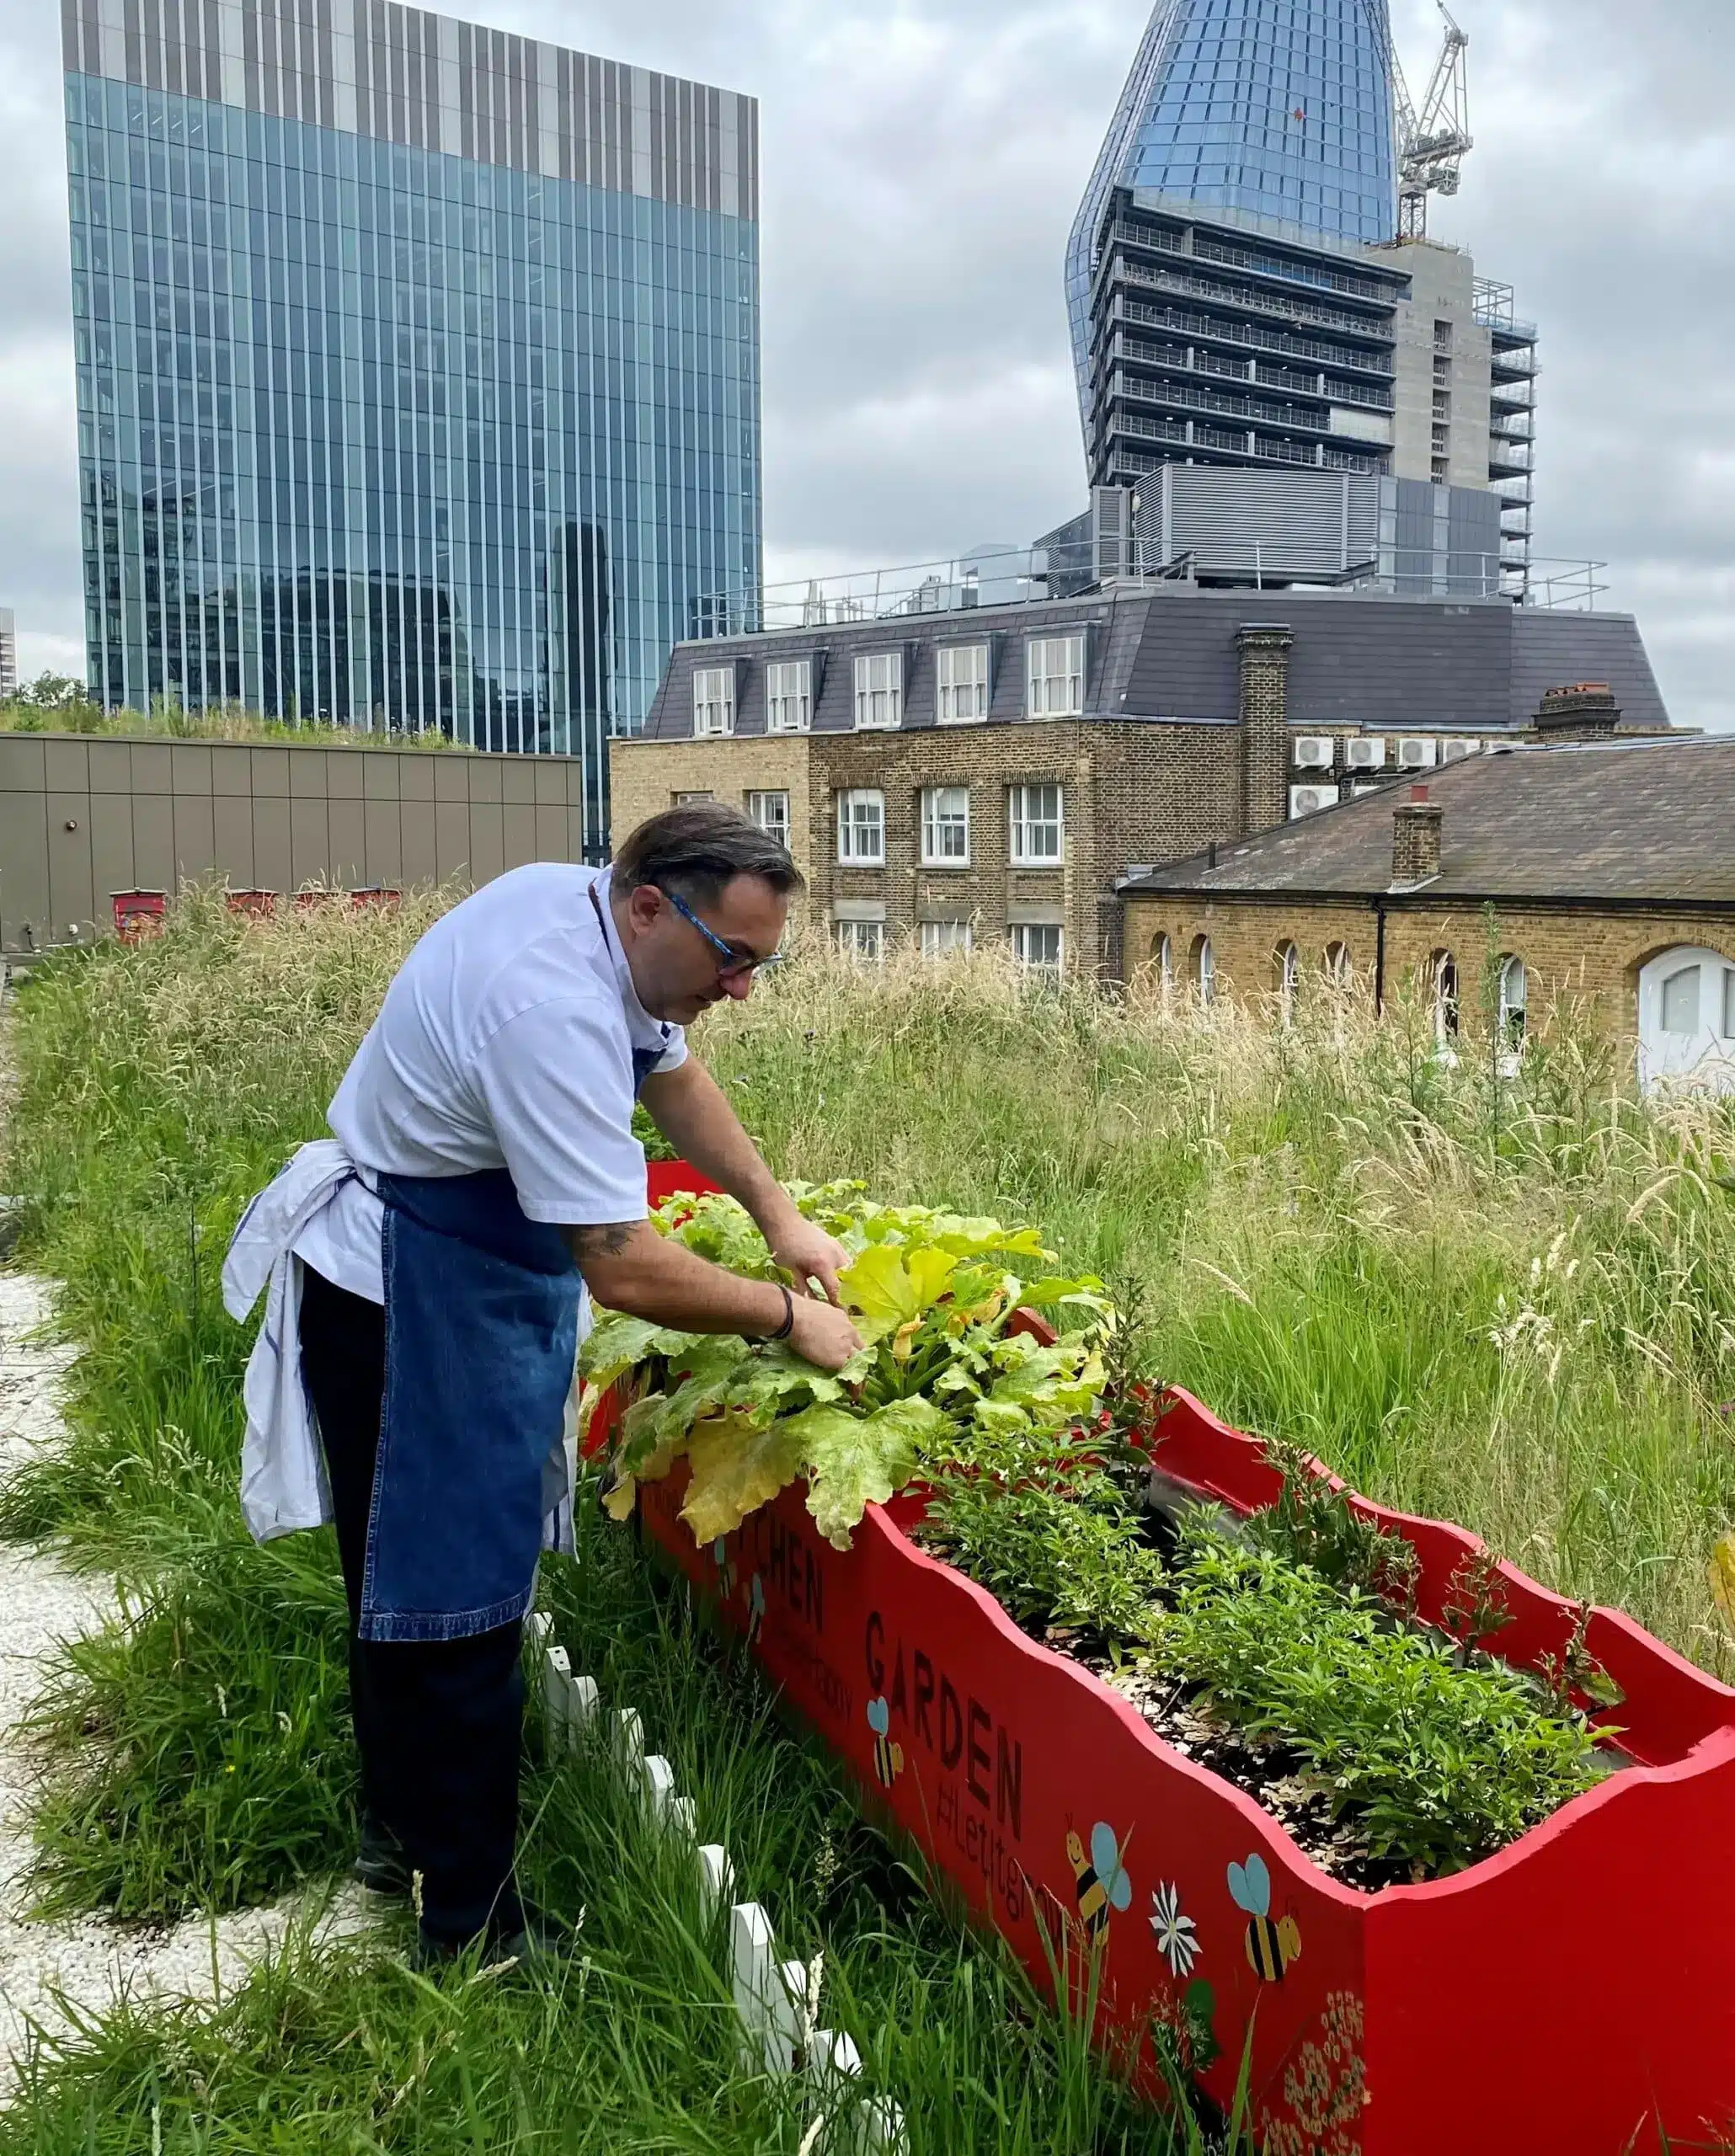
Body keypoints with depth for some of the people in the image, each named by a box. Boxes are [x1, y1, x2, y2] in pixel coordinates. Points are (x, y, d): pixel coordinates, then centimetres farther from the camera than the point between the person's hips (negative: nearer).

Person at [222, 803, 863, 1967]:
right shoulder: (554, 1009, -33)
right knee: (454, 1595, -1)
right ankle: (471, 1922, 12)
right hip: (412, 1298, -10)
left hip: (472, 1267, 10)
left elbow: (672, 1070, 13)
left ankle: (403, 1827, 39)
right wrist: (788, 1318, -19)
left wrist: (781, 1215, 6)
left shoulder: (587, 909, -3)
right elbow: (623, 1268, -33)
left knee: (411, 1567, 21)